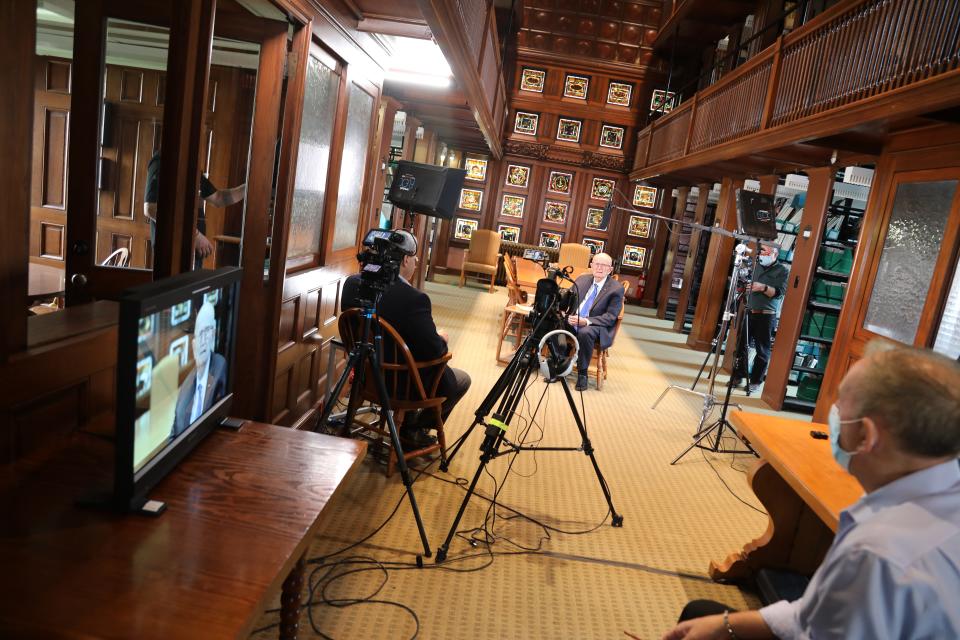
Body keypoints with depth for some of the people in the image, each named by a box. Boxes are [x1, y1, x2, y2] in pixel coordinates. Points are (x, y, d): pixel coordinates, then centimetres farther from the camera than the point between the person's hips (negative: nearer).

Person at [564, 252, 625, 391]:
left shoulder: (616, 288, -5)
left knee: (584, 333, -38)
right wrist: (569, 315, -13)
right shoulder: (582, 279, 10)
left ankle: (582, 373, -20)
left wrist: (586, 321, -25)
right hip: (573, 320, 4)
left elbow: (610, 317, -11)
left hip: (596, 326, -4)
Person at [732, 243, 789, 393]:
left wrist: (764, 288, -25)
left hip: (767, 315, -5)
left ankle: (755, 381, 5)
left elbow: (780, 292, -11)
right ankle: (738, 376, 15)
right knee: (742, 345, 5)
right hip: (750, 312, 5)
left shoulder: (783, 271, -1)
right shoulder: (757, 266, 15)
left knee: (762, 350, -1)